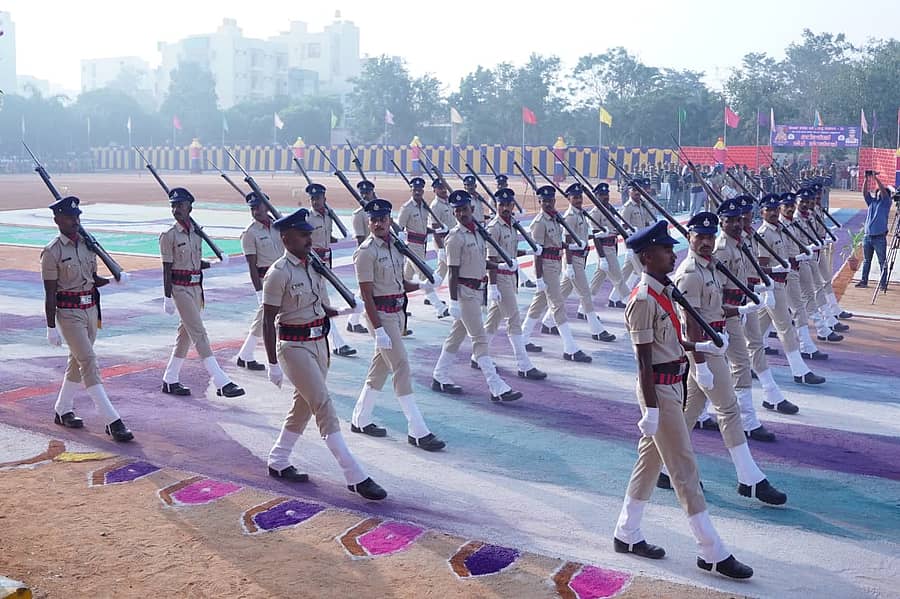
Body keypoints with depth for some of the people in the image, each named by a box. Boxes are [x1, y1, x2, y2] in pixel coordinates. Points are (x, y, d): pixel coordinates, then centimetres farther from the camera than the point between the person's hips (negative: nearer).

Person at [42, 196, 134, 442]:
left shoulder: (88, 245, 9)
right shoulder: (52, 252, -10)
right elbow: (50, 294, -11)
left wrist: (114, 279, -2)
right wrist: (51, 327, -12)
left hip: (91, 309, 7)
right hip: (69, 313, -7)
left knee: (78, 361, 16)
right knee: (89, 363, -11)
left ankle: (62, 410, 33)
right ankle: (112, 421, -14)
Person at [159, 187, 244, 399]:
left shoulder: (196, 232, 10)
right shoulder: (169, 235, -9)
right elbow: (167, 268, -10)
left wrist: (215, 263, 0)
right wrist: (167, 297, -12)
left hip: (196, 287, 7)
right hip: (180, 288, -7)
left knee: (186, 333, 13)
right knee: (199, 333, -9)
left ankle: (170, 380, 24)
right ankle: (222, 383, -13)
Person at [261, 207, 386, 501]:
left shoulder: (314, 264, 8)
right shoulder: (279, 273, -15)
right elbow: (268, 321, -13)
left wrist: (338, 311, -4)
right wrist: (273, 363, -14)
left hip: (318, 342, 8)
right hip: (294, 346, -8)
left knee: (304, 405, 17)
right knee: (324, 408, -9)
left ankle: (278, 462, 35)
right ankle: (356, 477, -7)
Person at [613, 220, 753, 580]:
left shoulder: (662, 291, 9)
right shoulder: (643, 300, -20)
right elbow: (644, 359, -21)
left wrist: (695, 346, 20)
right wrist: (651, 408, -21)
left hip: (673, 384, 10)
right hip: (659, 389, -10)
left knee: (650, 459, 16)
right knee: (684, 468, -4)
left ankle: (627, 535, 28)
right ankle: (712, 554, 4)